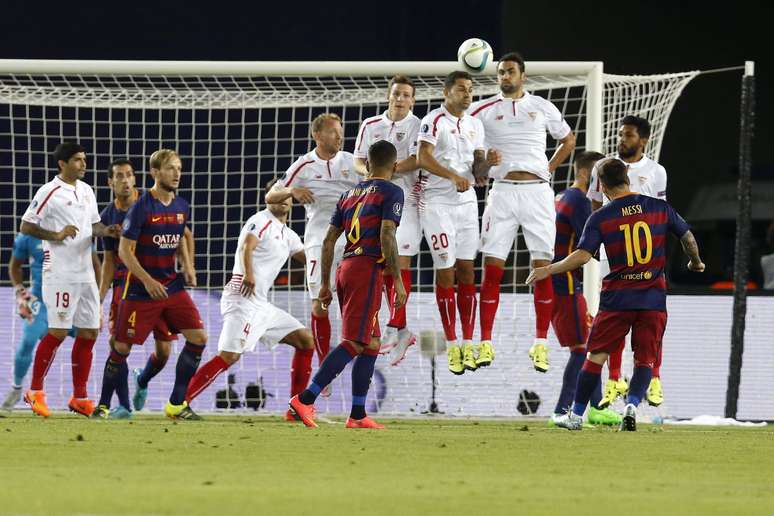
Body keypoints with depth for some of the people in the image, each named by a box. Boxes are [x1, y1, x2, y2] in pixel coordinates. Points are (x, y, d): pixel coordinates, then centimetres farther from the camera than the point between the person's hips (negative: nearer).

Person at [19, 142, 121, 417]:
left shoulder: (86, 191, 12)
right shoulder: (49, 192, -10)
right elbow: (26, 226, -10)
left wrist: (105, 230, 1)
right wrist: (56, 235, -19)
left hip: (85, 273, 7)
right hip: (60, 273, -7)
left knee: (89, 333, 6)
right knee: (58, 332, -9)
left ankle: (80, 397, 13)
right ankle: (35, 392, 3)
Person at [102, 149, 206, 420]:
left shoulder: (181, 206, 5)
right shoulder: (142, 207, -14)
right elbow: (124, 250, -13)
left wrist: (188, 266, 6)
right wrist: (148, 281, -20)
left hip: (172, 285, 6)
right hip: (140, 290, -6)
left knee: (198, 338, -4)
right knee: (122, 347, -3)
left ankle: (176, 404, 4)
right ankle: (103, 406, 13)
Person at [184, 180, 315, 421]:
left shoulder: (288, 236, 22)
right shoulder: (262, 221, -5)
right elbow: (246, 247, -22)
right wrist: (248, 274, -39)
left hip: (261, 304, 9)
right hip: (243, 297, -9)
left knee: (305, 340, 8)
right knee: (229, 356, -20)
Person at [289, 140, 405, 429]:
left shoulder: (349, 194, 20)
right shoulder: (391, 193, -1)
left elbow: (328, 241, 18)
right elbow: (387, 236, -13)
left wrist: (325, 284, 22)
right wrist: (398, 281, -12)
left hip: (345, 268, 8)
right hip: (368, 268, -8)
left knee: (371, 344, 13)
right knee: (354, 343, -10)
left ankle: (357, 415, 10)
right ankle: (306, 399, -21)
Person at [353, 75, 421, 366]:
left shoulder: (417, 126, -2)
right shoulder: (370, 126, 13)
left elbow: (416, 160, -14)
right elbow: (358, 161, 11)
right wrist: (370, 173, -10)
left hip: (406, 199, -5)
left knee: (400, 262, -13)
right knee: (384, 265, 4)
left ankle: (395, 328, -15)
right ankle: (400, 332, 10)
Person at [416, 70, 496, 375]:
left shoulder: (475, 126, 13)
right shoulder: (434, 121, -7)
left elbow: (477, 173, 14)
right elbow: (423, 158, -21)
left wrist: (486, 164, -7)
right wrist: (453, 176, -31)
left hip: (466, 202, 6)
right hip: (437, 203, -6)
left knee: (466, 270, 2)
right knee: (445, 272, -5)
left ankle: (468, 345, 4)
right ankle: (451, 346, 0)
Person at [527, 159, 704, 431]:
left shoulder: (600, 217, -4)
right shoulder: (660, 208, 2)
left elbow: (582, 255, -11)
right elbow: (688, 238, 9)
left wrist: (548, 270, 0)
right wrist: (696, 263, 29)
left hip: (617, 297, -1)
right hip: (653, 299, 1)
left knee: (596, 356, 8)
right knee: (645, 360, 5)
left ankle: (576, 415, 13)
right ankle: (632, 406, -17)